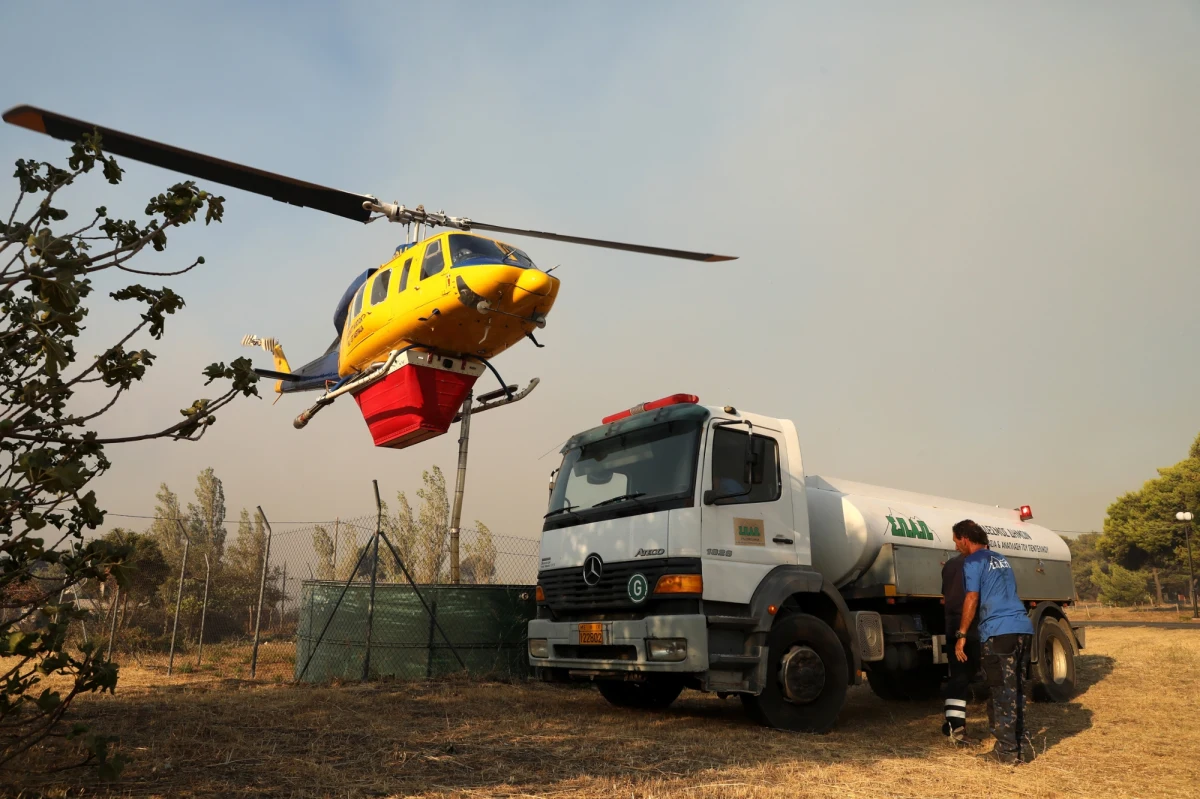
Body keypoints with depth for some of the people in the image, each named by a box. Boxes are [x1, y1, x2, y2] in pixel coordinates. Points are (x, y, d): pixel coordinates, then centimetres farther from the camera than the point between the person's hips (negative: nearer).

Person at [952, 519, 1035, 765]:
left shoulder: (973, 561, -2)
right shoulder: (1001, 559, 23)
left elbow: (972, 599, -9)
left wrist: (961, 635, -6)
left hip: (999, 631, -8)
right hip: (1023, 628, 8)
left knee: (1003, 693, -3)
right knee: (1017, 690, 14)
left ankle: (1007, 751, 0)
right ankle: (1019, 745, 20)